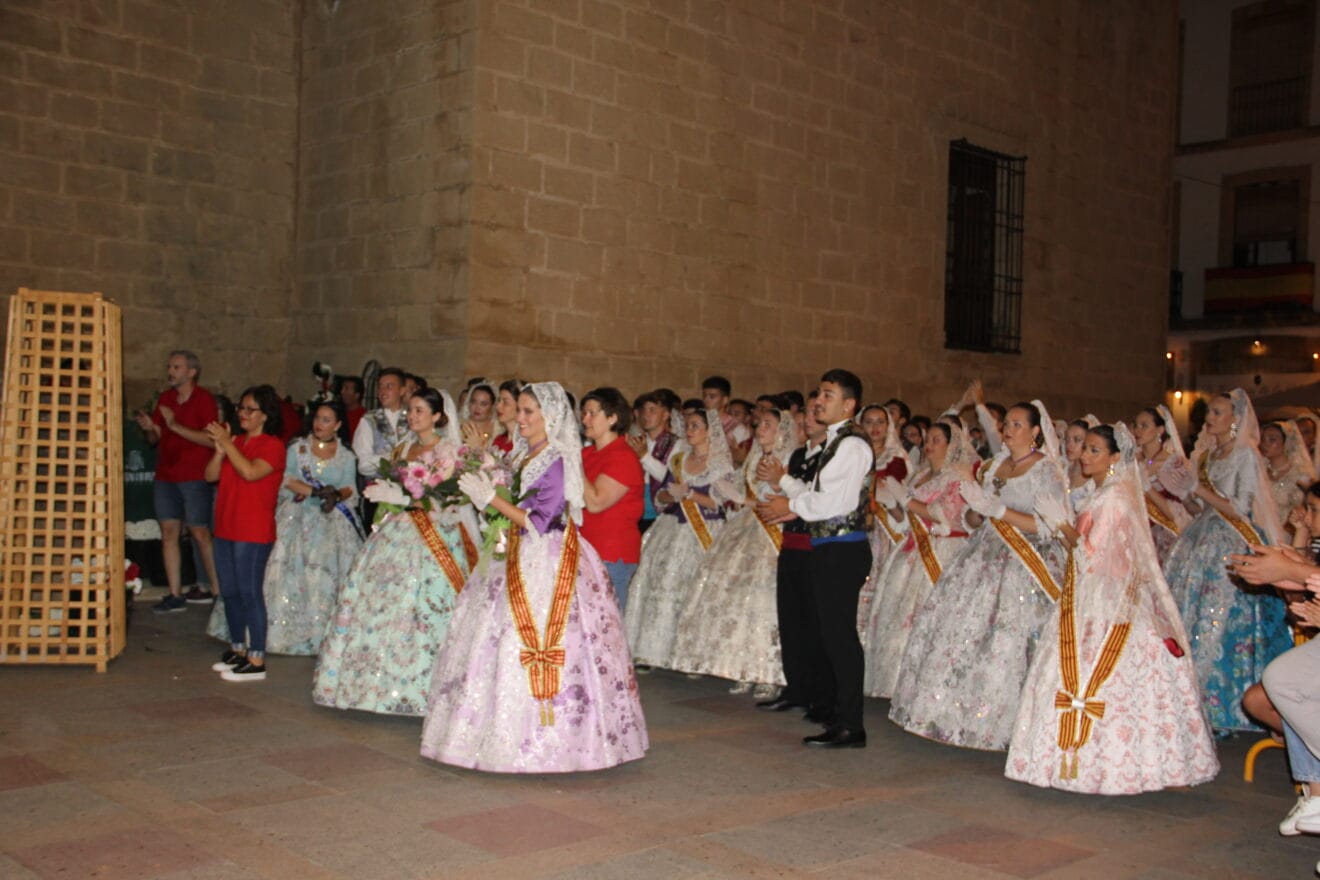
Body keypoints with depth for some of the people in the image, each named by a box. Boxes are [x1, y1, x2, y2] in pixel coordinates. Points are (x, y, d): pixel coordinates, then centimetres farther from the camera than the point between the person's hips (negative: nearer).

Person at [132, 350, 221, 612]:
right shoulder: (165, 398, 14)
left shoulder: (204, 399, -5)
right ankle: (175, 595, 6)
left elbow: (212, 440, -17)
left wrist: (175, 426, -21)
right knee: (169, 532, 2)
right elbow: (155, 439, 18)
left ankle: (218, 590, 7)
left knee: (199, 532, -3)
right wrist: (149, 428, -5)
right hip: (166, 477, 6)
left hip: (194, 477, -6)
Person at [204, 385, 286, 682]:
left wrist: (227, 443, -19)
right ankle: (237, 649, 27)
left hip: (253, 533, -8)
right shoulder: (236, 442, 15)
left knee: (249, 593, -7)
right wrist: (220, 449, -8)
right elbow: (211, 476, 7)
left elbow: (251, 472, -24)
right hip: (226, 529, 8)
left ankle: (256, 662, -4)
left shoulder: (272, 445, -7)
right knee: (229, 592, 14)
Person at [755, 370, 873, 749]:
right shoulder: (834, 442, 17)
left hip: (843, 550, -10)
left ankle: (850, 727, -2)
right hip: (827, 548, 10)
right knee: (826, 631, 18)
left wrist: (791, 505, -9)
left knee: (839, 633, -8)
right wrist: (781, 479, 14)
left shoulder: (852, 444, -13)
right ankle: (825, 707, 31)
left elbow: (838, 501, -21)